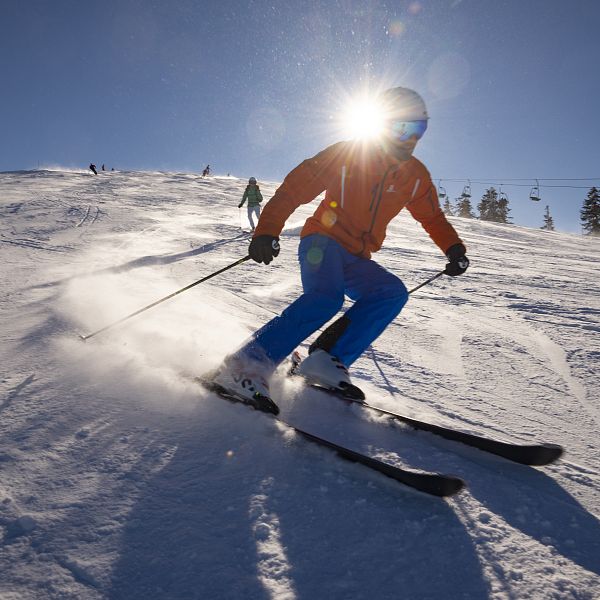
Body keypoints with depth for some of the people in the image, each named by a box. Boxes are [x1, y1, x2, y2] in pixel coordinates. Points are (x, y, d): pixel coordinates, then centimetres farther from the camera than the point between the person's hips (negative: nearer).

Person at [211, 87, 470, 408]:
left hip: (355, 260, 6)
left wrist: (454, 249, 7)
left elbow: (433, 217, 24)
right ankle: (245, 367, -35)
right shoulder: (346, 154, -8)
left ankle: (327, 361, -28)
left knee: (393, 292, -22)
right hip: (322, 240, -6)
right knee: (326, 296, -34)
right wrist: (266, 231, -25)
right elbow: (294, 188, -11)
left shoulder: (416, 176, 8)